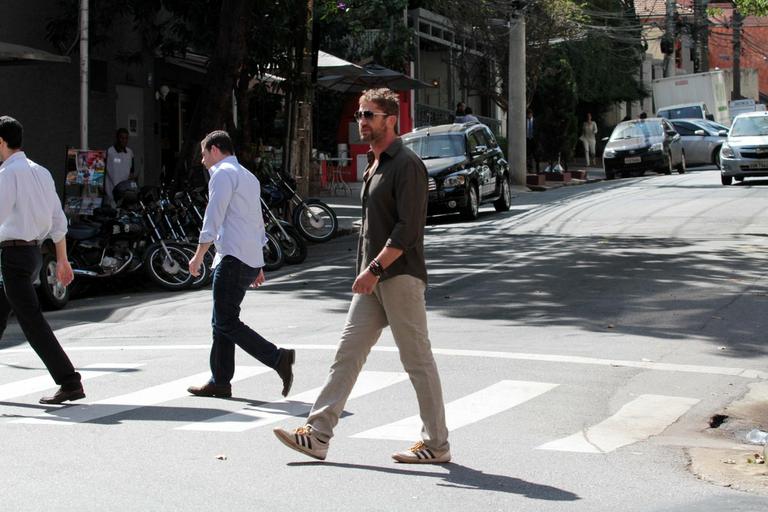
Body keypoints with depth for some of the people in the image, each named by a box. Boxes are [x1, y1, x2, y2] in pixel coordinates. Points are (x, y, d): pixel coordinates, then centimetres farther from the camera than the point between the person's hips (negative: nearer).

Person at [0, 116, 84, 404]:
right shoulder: (41, 172, 12)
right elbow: (59, 220, 13)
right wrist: (62, 260, 17)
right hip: (34, 251, 9)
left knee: (31, 321, -9)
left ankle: (70, 383, -12)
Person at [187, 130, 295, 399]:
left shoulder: (223, 173, -5)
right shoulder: (249, 177, 25)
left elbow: (213, 218, -12)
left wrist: (199, 255, -8)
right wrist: (258, 265, 27)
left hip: (233, 257, -10)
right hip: (251, 259, 10)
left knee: (227, 323, -10)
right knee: (222, 321, 12)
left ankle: (278, 358, -18)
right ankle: (220, 381, 12)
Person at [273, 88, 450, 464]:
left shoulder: (406, 165, -12)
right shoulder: (374, 165, 18)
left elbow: (408, 228, -19)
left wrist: (375, 268, -22)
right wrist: (368, 271, 19)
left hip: (400, 276, -9)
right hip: (372, 279, 9)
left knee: (417, 360, -2)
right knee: (348, 352, 4)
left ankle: (436, 444, 6)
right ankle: (317, 435, 4)